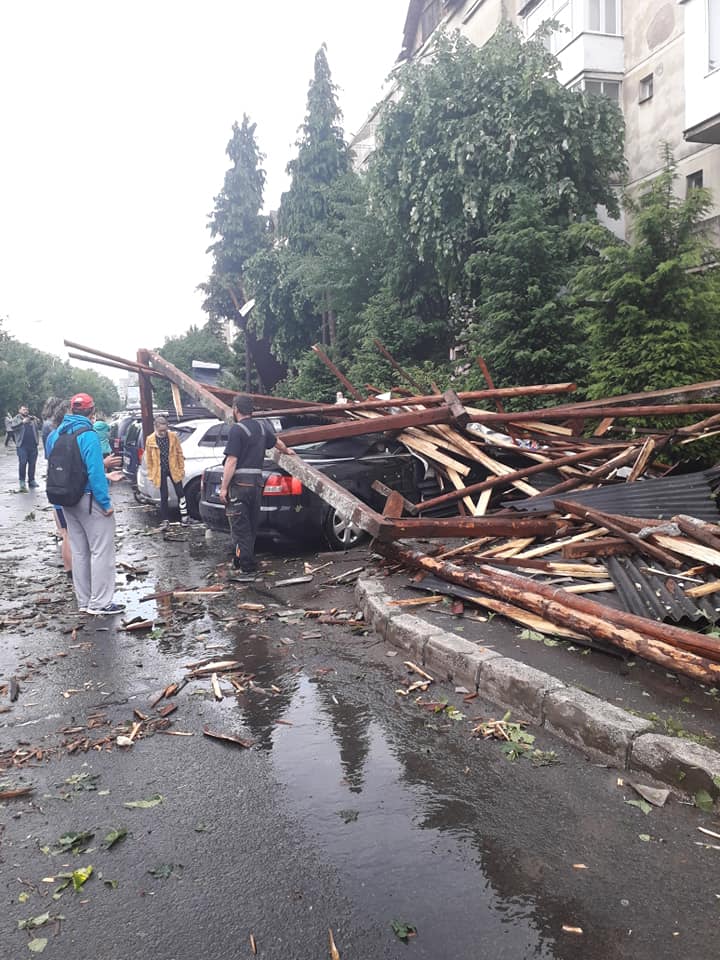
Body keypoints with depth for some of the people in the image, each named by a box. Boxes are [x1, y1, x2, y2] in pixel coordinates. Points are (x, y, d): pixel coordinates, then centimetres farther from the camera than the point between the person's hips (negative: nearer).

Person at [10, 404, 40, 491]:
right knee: (22, 463, -8)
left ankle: (31, 481, 14)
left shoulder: (32, 419, 16)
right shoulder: (16, 419, 4)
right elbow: (12, 426, -14)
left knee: (32, 463, 6)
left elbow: (37, 429, 22)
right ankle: (22, 482, -2)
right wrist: (22, 422, -25)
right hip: (22, 446, -4)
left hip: (33, 445, 4)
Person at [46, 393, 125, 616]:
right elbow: (95, 472, -21)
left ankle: (84, 601, 21)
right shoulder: (88, 436, -17)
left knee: (79, 552, 15)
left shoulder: (55, 435, 8)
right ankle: (99, 603, 1)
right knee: (101, 551, -1)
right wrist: (106, 503, -17)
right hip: (90, 499, -8)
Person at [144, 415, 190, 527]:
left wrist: (181, 468, 3)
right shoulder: (150, 440, -6)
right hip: (160, 471, -1)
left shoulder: (173, 436, -4)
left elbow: (179, 453, 3)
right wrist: (151, 475, 1)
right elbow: (149, 459, 1)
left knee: (180, 493, 3)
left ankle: (184, 516, 16)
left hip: (173, 469, 1)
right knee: (164, 496, 5)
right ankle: (164, 520, 15)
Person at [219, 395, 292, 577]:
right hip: (257, 482, 7)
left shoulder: (237, 429, -11)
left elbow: (231, 461, -16)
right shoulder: (261, 426, 12)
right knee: (251, 526, 15)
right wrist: (286, 450, 53)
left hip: (239, 483, -7)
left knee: (240, 527, -3)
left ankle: (247, 568, -4)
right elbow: (277, 442, 32)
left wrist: (224, 487, -13)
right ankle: (244, 561, 24)